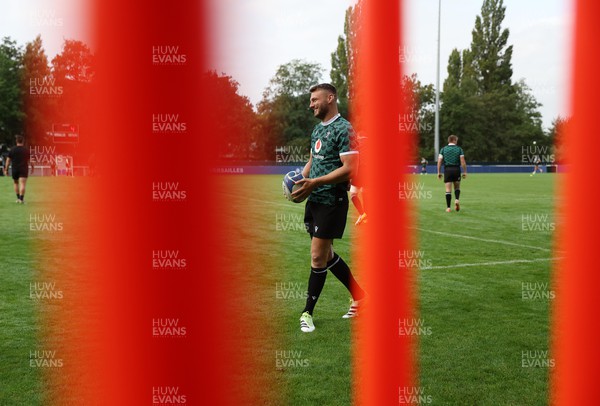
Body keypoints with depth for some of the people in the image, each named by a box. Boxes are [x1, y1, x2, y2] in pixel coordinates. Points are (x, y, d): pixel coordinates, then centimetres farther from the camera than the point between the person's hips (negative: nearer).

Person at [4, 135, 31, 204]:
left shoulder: (12, 150, 0)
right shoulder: (26, 150, 0)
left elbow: (8, 160, 1)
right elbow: (28, 161, 7)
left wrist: (6, 169, 7)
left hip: (15, 169, 1)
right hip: (24, 169, -1)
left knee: (16, 183, 18)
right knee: (22, 184, -6)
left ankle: (18, 198, 21)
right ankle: (21, 199, -16)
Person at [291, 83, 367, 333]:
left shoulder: (344, 129, -14)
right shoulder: (318, 129, 14)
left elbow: (350, 169, -21)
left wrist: (314, 182, -25)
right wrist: (300, 179, 3)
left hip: (331, 202, -9)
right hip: (314, 200, 9)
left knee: (318, 257, -3)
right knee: (327, 255, 14)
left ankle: (308, 313, 9)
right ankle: (360, 297, 28)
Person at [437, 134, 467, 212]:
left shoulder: (443, 149, 5)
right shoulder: (459, 149, 3)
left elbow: (439, 161, -1)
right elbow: (462, 161, -5)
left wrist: (439, 172, 4)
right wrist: (464, 172, 0)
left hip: (447, 170, 0)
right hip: (456, 169, 0)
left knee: (448, 189, 2)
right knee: (457, 187, 18)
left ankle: (448, 207, -1)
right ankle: (457, 199, -7)